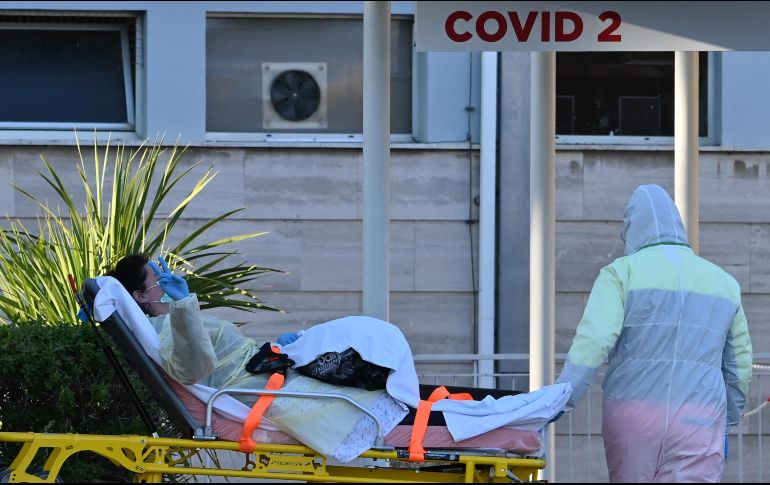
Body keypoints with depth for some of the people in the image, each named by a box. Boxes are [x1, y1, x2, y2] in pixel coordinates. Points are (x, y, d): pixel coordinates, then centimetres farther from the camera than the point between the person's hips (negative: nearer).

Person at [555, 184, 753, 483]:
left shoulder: (622, 272, 2)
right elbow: (740, 362, 23)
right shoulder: (724, 282, 15)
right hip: (700, 421, 1)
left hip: (633, 413, -1)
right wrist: (729, 418, 34)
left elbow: (593, 340, -12)